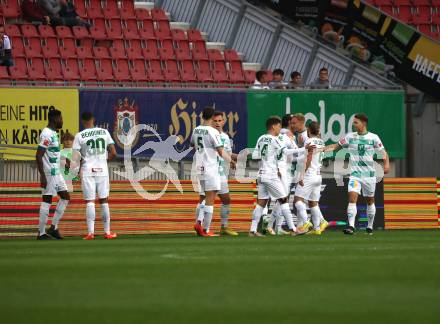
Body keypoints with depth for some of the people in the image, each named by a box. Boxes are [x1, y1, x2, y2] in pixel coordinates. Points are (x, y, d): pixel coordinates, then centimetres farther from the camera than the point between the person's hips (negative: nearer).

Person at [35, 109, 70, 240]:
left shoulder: (53, 133, 13)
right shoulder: (47, 135, -17)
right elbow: (38, 156, -22)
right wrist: (42, 176, -24)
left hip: (56, 172, 10)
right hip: (49, 174, -10)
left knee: (65, 197, 11)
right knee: (47, 200, -5)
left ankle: (54, 228, 13)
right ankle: (41, 233, -1)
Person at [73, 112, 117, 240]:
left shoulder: (80, 136, -4)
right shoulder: (104, 132, 3)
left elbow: (75, 158, -9)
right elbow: (113, 153, 3)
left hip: (88, 171, -2)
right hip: (102, 169, 2)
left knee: (90, 201, 0)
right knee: (104, 200, 9)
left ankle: (90, 232, -8)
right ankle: (107, 232, 11)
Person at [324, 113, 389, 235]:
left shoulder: (373, 138, -1)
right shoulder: (350, 137, 4)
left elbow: (383, 152, 3)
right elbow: (337, 146, 14)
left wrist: (386, 164, -13)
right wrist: (324, 148, 1)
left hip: (369, 174, 0)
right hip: (355, 174, 0)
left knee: (370, 200, 11)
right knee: (352, 197, -18)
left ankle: (370, 227, 26)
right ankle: (351, 226, -26)